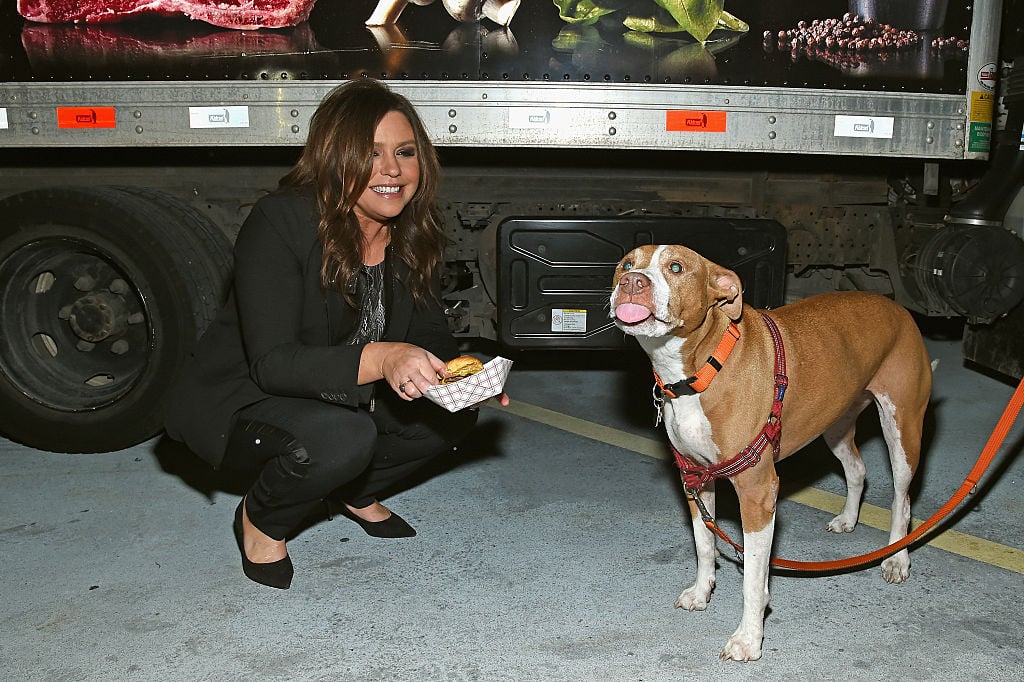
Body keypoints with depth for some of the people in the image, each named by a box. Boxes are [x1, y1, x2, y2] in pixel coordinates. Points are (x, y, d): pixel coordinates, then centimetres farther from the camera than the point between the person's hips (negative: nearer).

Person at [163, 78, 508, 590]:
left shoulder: (415, 234, -6)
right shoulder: (280, 221, -26)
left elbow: (430, 332, 3)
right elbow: (271, 362, -31)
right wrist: (378, 359, -47)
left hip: (341, 397, 7)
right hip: (234, 400, -6)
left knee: (453, 414, -11)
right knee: (342, 437, -35)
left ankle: (353, 492, 15)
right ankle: (261, 519, -2)